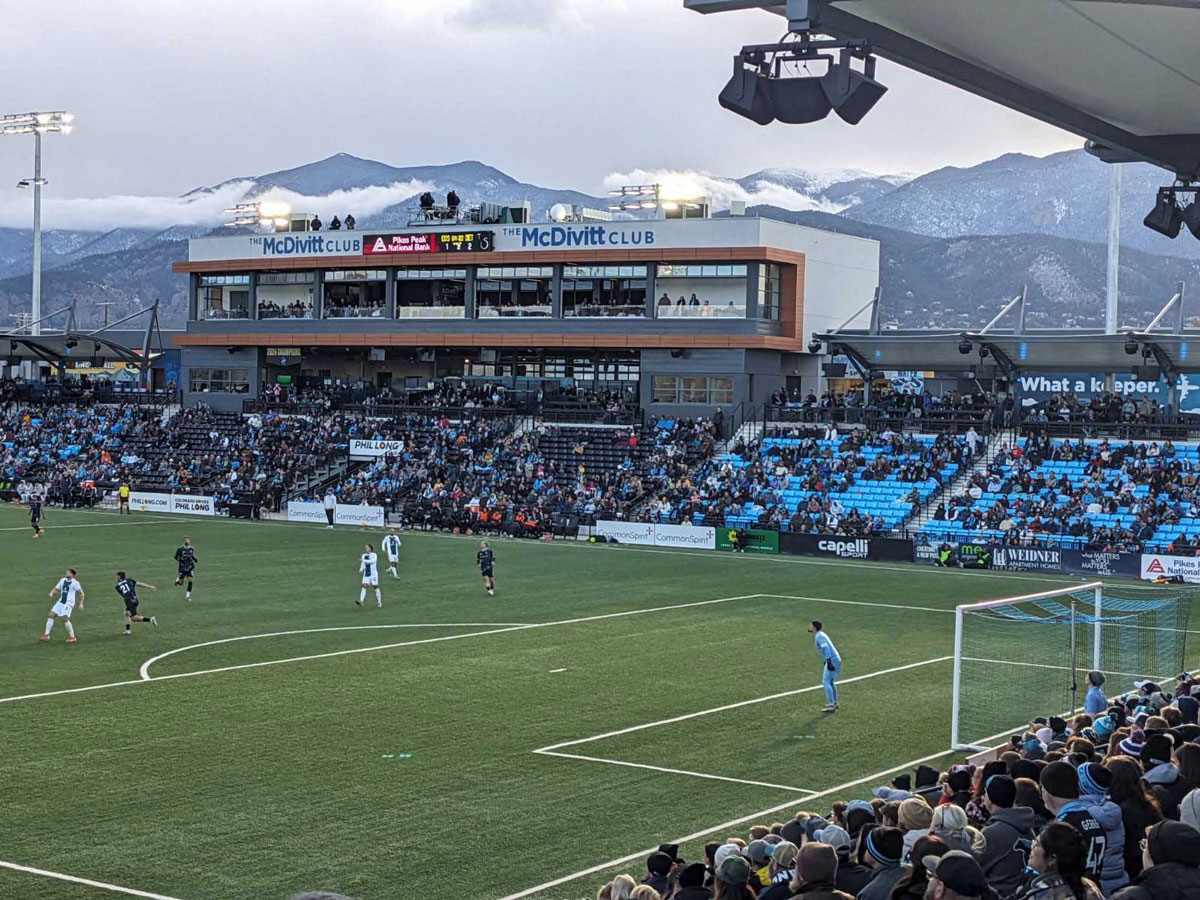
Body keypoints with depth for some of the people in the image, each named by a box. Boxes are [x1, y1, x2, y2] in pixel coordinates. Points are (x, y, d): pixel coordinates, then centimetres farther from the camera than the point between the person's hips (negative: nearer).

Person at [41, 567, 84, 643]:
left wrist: (81, 604, -8)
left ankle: (72, 637, -3)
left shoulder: (75, 582, -8)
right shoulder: (62, 580, 10)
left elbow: (81, 593, -3)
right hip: (60, 602, 7)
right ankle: (46, 635, 7)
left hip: (68, 603, -7)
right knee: (51, 615, -1)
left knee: (65, 619, -17)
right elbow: (56, 589, 15)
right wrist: (52, 593, -8)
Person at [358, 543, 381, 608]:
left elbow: (372, 561, -25)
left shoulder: (374, 555, -6)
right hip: (366, 574, 4)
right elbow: (362, 564, 12)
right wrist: (361, 569, -9)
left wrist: (363, 560, -30)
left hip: (373, 574, -4)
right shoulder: (363, 556, 10)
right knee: (364, 586, -12)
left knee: (375, 587, 2)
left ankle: (379, 602, 17)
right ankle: (361, 601, -25)